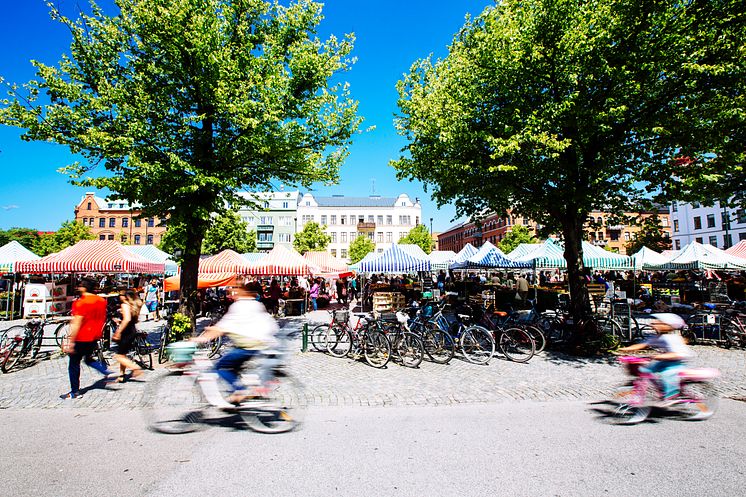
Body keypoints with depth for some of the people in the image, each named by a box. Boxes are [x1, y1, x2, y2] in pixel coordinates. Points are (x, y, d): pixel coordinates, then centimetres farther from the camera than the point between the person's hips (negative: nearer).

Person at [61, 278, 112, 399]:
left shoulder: (80, 303, -17)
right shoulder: (102, 301, 4)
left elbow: (76, 323, -20)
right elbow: (103, 319, 12)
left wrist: (70, 341, -17)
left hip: (81, 338, -7)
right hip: (95, 337, 7)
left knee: (74, 363, 9)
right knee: (88, 359, 25)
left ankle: (75, 392, 17)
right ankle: (107, 372, 5)